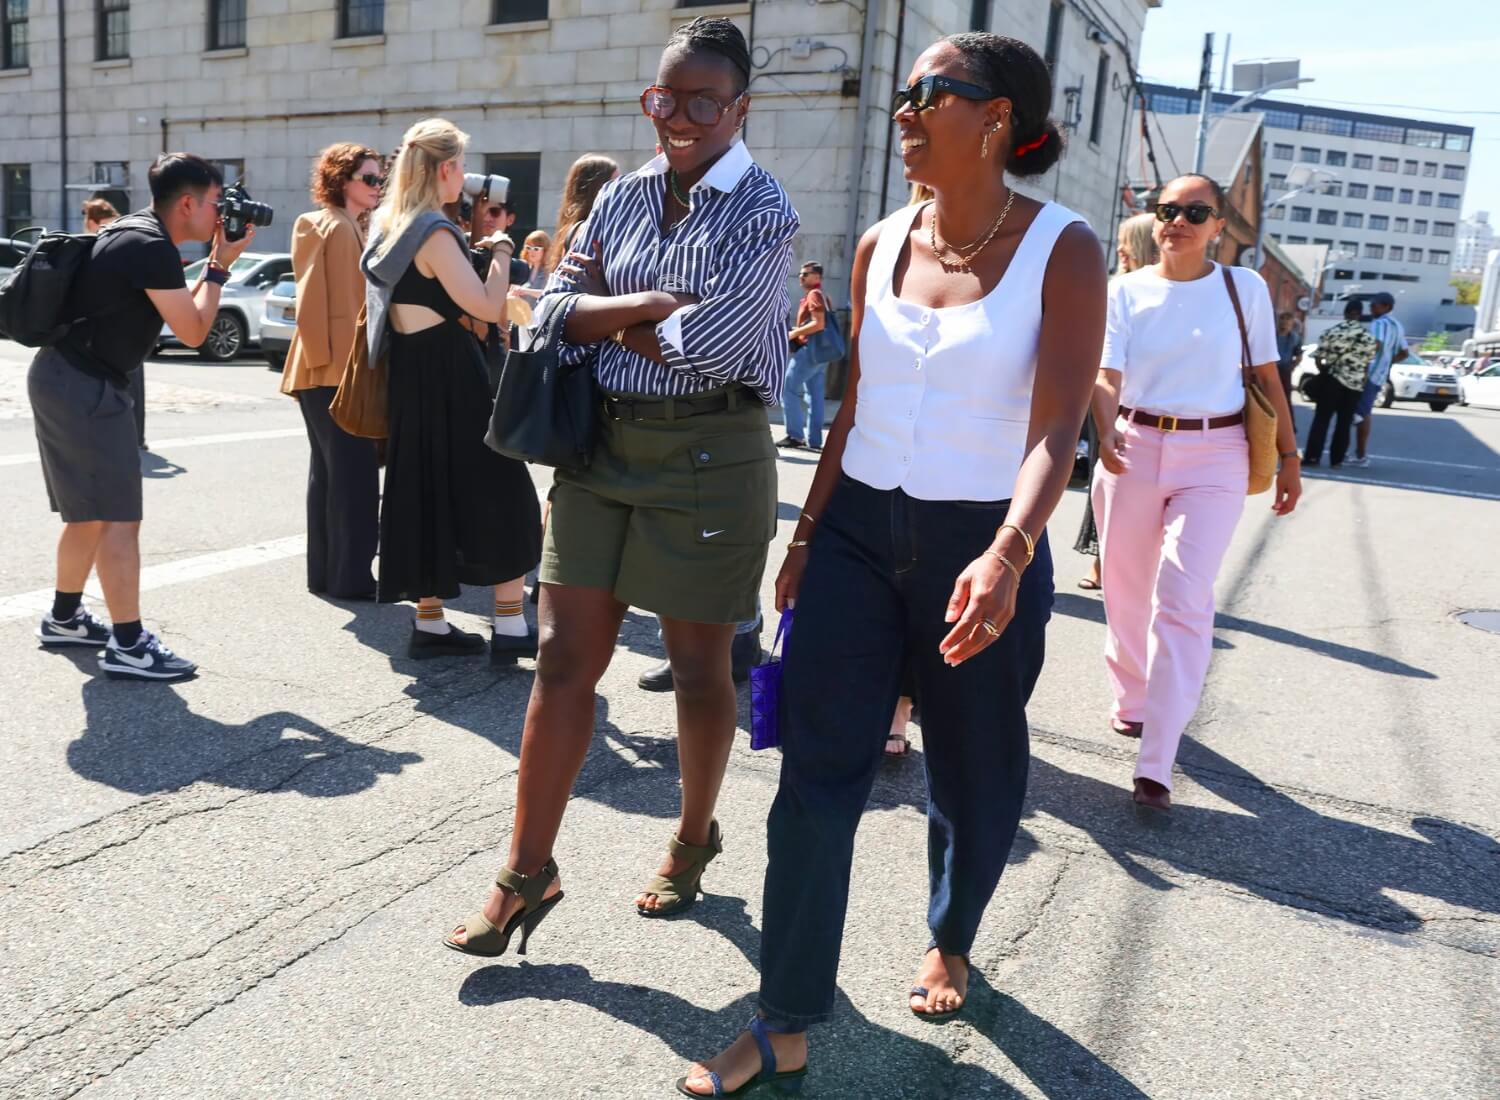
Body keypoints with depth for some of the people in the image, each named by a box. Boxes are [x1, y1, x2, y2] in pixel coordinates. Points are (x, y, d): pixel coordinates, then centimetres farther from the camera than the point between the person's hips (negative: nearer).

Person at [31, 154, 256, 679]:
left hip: (61, 378, 10)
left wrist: (214, 263, 12)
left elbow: (179, 308, 21)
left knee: (88, 512, 20)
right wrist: (221, 266, -3)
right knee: (119, 518, -8)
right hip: (87, 388, -10)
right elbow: (192, 332, -12)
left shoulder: (134, 231, 14)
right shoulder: (153, 248, -16)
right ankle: (128, 646, -5)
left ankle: (64, 617, 33)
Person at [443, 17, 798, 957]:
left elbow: (709, 344, -18)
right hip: (601, 444, 5)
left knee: (699, 667, 9)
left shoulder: (763, 210, -6)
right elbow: (556, 312, 4)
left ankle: (694, 841, 33)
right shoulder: (624, 198, 10)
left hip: (709, 455, -4)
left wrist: (607, 312, -4)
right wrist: (656, 302, -13)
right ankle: (528, 872, 15)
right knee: (566, 658, 4)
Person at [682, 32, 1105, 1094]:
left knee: (973, 779, 14)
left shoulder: (1062, 250, -8)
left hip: (979, 546, -3)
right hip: (860, 529, 4)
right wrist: (808, 537, 12)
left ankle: (950, 940, 43)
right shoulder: (881, 246, 6)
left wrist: (1009, 553, -33)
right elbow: (854, 408, 12)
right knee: (817, 772, -1)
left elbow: (1056, 427, -17)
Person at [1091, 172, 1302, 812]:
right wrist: (1105, 432, -29)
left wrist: (1289, 456, 8)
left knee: (1183, 599, -12)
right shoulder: (1127, 290, 1)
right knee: (1125, 588, 11)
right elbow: (1107, 374, -9)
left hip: (1214, 456, -2)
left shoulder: (1245, 287, 2)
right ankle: (1131, 699, 37)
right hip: (1134, 448, 2)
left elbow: (1268, 378, 8)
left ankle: (1156, 766, -12)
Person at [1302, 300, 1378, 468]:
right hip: (1355, 384, 2)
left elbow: (1319, 358, -2)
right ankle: (1336, 459, 9)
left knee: (1321, 419, 1)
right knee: (1345, 422, 8)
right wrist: (1362, 380, 15)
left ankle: (1312, 456, -5)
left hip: (1332, 379, -1)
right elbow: (1369, 363, 4)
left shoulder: (1333, 331, -4)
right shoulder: (1368, 336, 0)